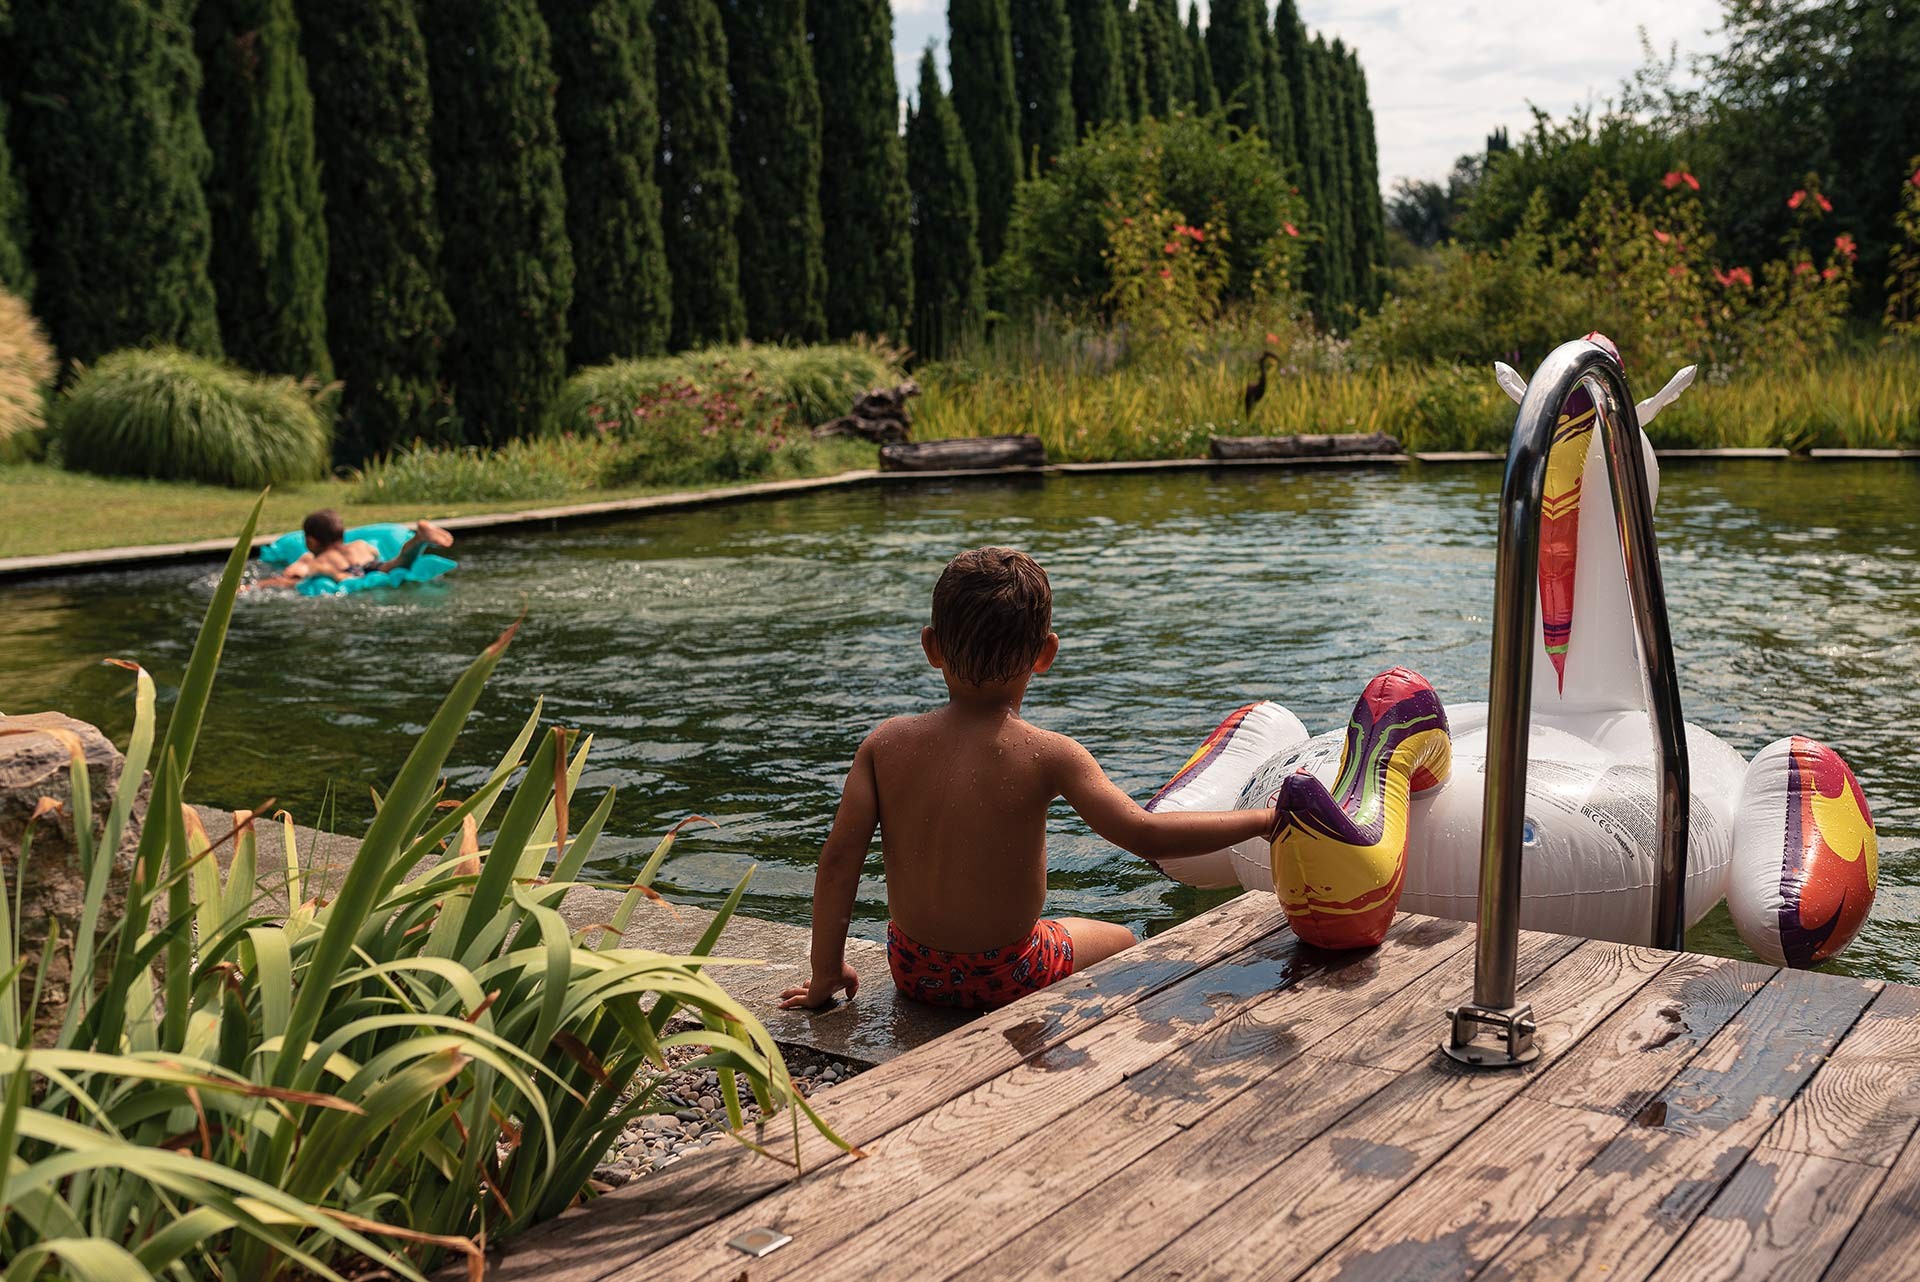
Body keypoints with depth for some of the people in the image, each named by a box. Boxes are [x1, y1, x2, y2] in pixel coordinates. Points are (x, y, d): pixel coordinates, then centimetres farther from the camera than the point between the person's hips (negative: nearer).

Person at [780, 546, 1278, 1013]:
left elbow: (839, 857, -11)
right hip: (1008, 978, -3)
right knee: (1119, 940, 26)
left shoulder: (886, 744, -10)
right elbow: (1145, 835, -24)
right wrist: (1260, 820, -12)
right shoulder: (1048, 755, -20)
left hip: (912, 970, 4)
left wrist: (827, 973, -1)